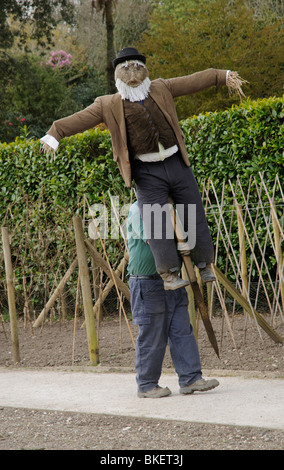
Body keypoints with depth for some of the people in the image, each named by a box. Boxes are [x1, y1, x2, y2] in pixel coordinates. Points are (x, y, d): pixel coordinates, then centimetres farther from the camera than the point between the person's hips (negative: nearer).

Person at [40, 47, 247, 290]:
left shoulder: (161, 89, 10)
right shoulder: (109, 105, 2)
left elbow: (195, 81, 12)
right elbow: (81, 119, -6)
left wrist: (224, 76, 6)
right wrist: (56, 132, -20)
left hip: (177, 163, 3)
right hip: (147, 173, -3)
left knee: (195, 217, 7)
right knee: (157, 224, -10)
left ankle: (205, 265, 20)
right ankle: (169, 274, -2)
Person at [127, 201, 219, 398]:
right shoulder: (138, 210, -11)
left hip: (172, 282, 8)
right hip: (148, 284, -8)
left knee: (183, 331, 4)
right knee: (152, 337, -2)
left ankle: (190, 379, 7)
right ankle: (147, 385, 9)